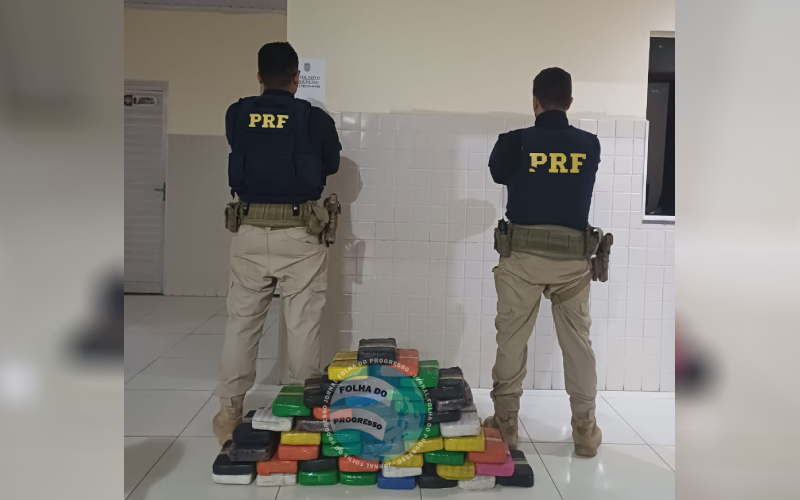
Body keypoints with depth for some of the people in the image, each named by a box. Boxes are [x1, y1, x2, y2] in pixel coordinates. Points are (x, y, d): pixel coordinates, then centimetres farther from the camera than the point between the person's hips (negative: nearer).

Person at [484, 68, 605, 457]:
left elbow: (497, 173, 16)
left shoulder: (515, 141, -6)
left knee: (511, 338, 10)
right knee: (578, 341, 12)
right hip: (573, 256, 2)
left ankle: (505, 422, 18)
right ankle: (585, 429, 18)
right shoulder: (590, 145, 1)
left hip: (522, 253, -2)